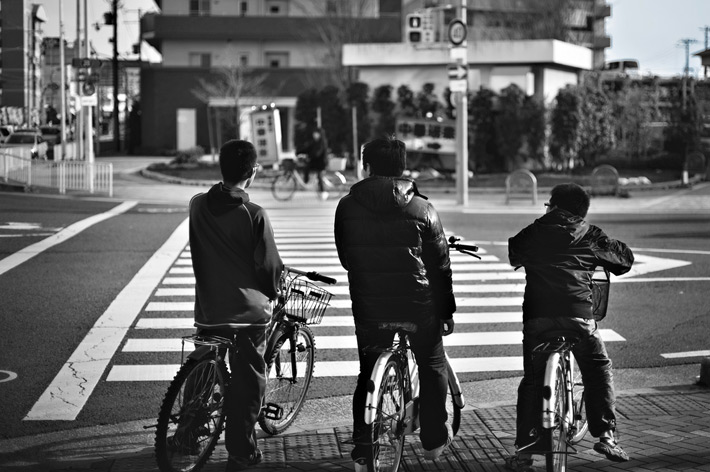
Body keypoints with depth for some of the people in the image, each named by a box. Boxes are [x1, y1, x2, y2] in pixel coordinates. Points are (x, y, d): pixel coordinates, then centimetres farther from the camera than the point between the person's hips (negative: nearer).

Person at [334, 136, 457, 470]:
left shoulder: (347, 207, -1)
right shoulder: (421, 208, -5)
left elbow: (345, 257, 9)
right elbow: (439, 265, -2)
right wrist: (446, 311, 6)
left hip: (368, 305, 1)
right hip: (418, 304, -1)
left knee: (369, 374, 12)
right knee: (432, 367, 18)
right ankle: (434, 439, 26)